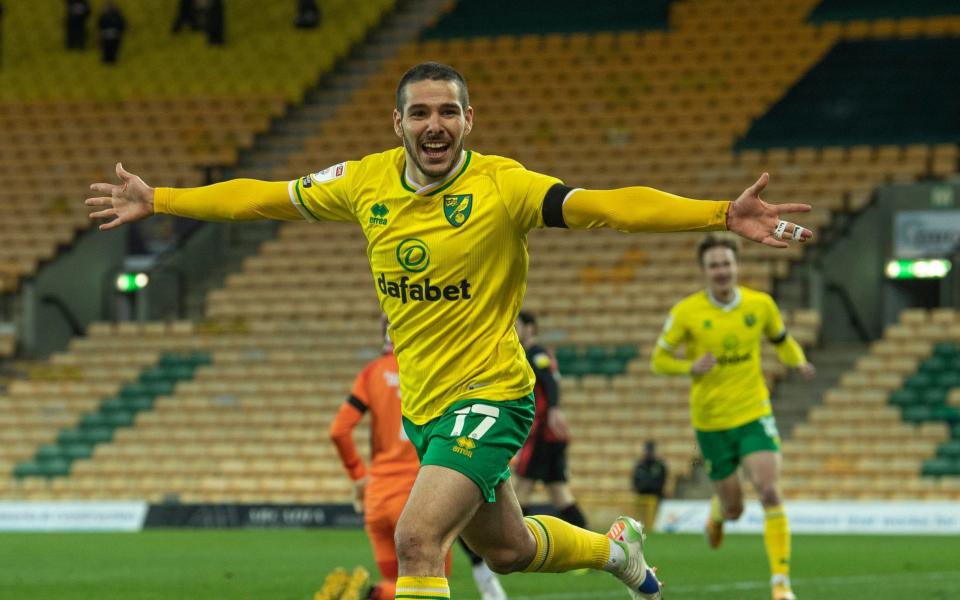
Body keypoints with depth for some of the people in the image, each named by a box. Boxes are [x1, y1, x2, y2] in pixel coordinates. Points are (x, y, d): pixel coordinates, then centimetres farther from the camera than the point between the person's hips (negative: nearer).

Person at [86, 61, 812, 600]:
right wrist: (158, 201, 14)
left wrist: (721, 215, -39)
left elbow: (606, 204, -27)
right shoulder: (367, 182, -1)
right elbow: (264, 197, 11)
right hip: (422, 403, 6)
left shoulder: (500, 186, -17)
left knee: (417, 540, -22)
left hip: (489, 395, -6)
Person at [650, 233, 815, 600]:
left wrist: (798, 362, -5)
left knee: (769, 492, -19)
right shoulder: (687, 312, -8)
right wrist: (691, 367, -20)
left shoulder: (761, 304, -2)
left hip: (754, 414, 0)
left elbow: (781, 340, 16)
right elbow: (659, 359, 0)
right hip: (711, 420, 0)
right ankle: (717, 512, 48)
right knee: (733, 507, 7)